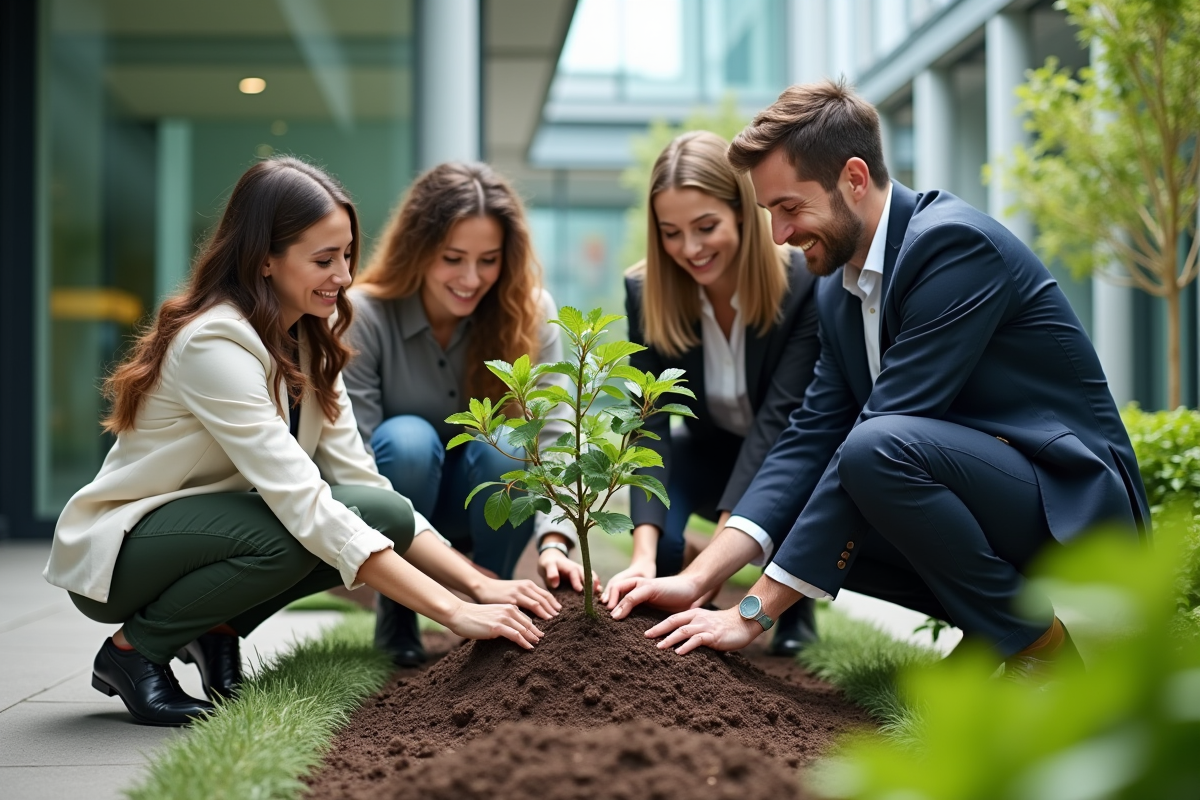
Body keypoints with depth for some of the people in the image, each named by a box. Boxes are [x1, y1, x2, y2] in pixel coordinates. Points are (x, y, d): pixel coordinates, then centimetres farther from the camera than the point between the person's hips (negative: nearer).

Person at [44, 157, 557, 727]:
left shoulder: (310, 343, -1)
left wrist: (479, 584, -18)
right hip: (114, 553, -7)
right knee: (287, 534, -35)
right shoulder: (216, 344, -28)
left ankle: (217, 629, 2)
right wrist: (455, 613, -38)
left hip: (206, 530, 7)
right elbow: (306, 508, -35)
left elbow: (361, 480, -6)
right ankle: (133, 649, -10)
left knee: (385, 512, -16)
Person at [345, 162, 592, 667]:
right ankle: (396, 614, -11)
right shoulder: (364, 315, -22)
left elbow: (550, 437, -22)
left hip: (481, 507, 1)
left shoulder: (531, 312, -15)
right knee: (408, 439, -32)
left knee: (505, 445, -30)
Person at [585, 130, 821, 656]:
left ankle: (795, 611, -1)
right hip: (712, 451, 2)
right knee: (661, 540, -30)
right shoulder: (647, 292, -19)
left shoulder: (803, 284, -27)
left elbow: (779, 419, -31)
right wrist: (644, 553, -41)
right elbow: (649, 421, -26)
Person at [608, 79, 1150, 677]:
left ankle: (1037, 645, -11)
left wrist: (755, 611, -24)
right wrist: (697, 578, -12)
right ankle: (990, 629, 7)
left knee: (879, 446, -32)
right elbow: (813, 434, 1)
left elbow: (881, 440, -26)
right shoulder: (838, 289, 7)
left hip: (1073, 505, -9)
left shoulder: (955, 243, -21)